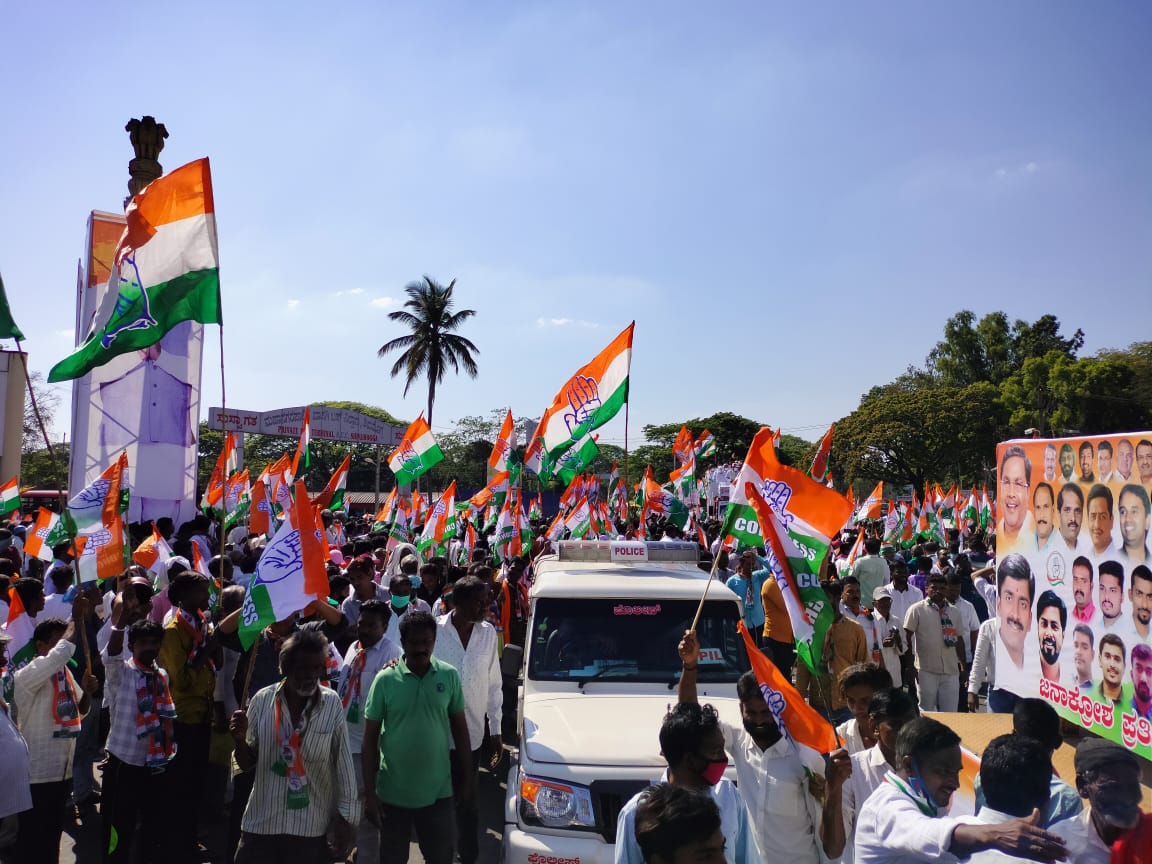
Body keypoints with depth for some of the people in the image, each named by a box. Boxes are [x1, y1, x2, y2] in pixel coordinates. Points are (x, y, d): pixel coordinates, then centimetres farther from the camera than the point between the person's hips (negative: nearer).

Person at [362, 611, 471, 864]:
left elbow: (460, 728, 5)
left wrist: (466, 777, 6)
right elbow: (370, 738, -5)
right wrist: (369, 792, -6)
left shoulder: (449, 676, -5)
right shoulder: (385, 680, -10)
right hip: (393, 793, -1)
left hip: (438, 791, 1)